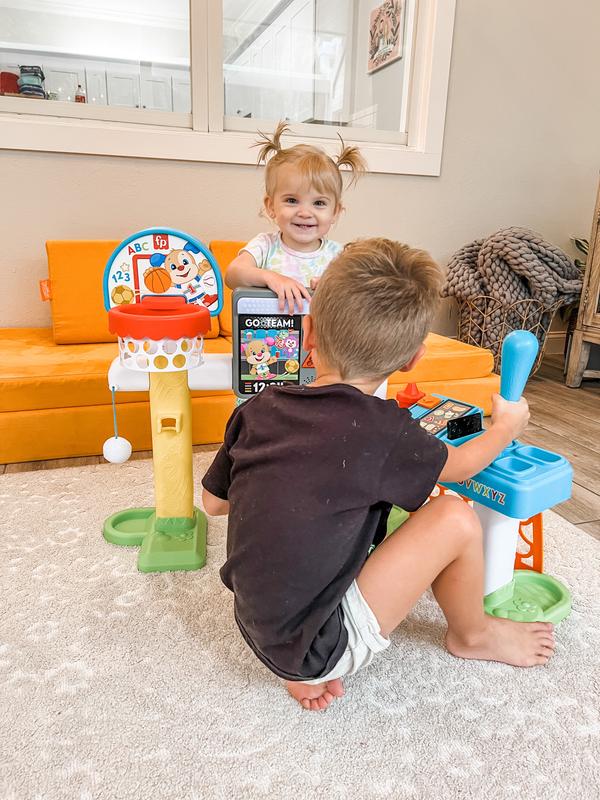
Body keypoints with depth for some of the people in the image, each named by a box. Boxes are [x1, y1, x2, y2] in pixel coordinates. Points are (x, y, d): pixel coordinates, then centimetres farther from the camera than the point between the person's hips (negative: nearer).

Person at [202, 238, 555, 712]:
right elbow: (460, 465, 1)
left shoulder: (258, 409, -7)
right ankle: (473, 635, 24)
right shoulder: (385, 430, -20)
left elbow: (213, 502, 6)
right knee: (455, 518, -5)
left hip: (260, 628, 6)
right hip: (317, 649, -6)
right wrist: (507, 425, 20)